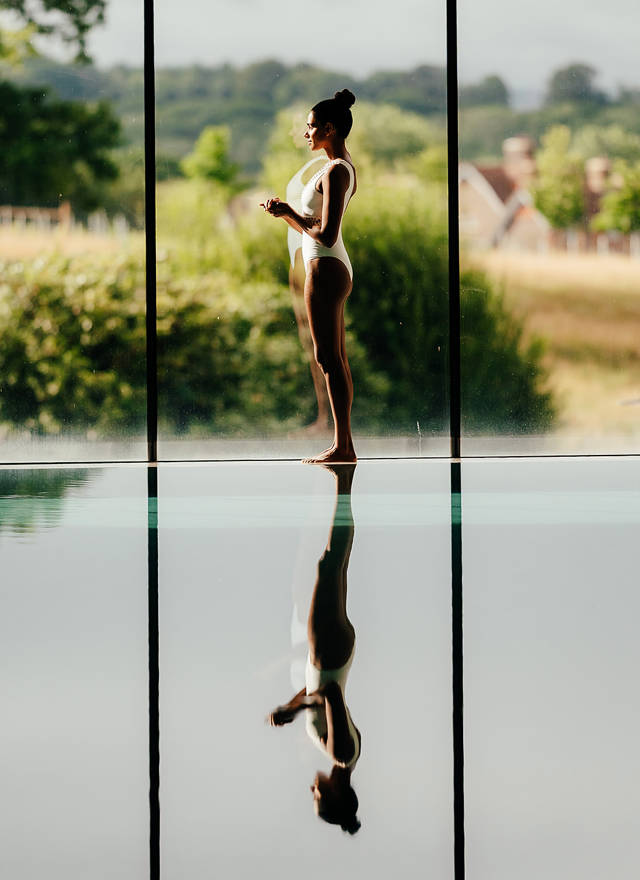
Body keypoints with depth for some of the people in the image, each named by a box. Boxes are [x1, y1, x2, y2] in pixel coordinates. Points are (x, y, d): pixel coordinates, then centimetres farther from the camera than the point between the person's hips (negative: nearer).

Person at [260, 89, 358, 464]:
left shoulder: (335, 171, -15)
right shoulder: (345, 168, 15)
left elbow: (326, 234, -22)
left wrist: (288, 211, -9)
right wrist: (285, 212, 7)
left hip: (326, 269, -10)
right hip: (337, 268, 10)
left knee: (329, 357, -9)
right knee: (337, 358, 10)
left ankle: (341, 447, -9)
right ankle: (345, 445, 11)